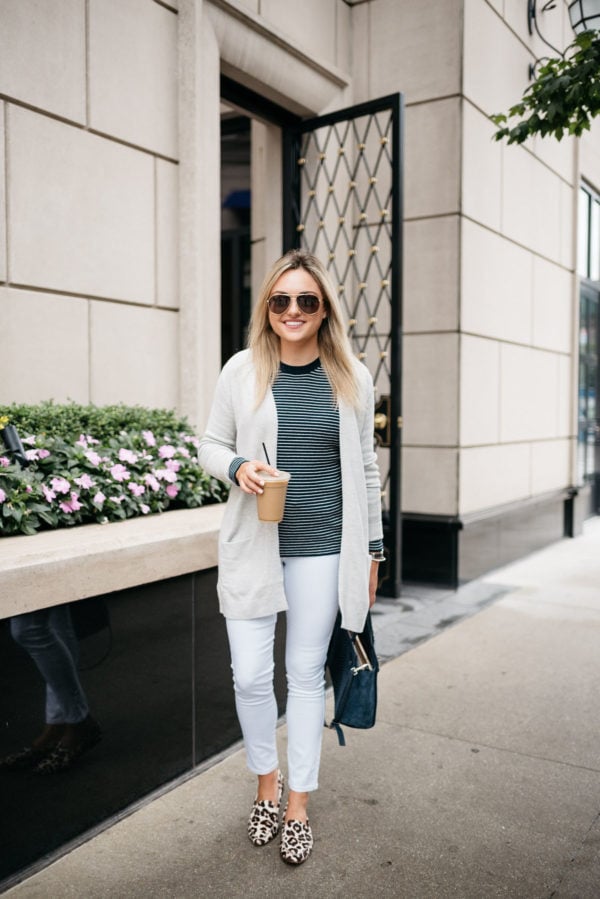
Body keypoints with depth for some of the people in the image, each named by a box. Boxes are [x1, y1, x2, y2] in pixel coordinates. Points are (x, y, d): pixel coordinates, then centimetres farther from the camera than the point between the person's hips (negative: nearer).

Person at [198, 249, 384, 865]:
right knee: (250, 676, 3)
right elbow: (210, 445, 7)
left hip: (322, 548, 0)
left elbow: (365, 469, 6)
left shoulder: (352, 379, 1)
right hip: (252, 545, 0)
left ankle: (298, 806, 29)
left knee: (306, 674, 10)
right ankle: (267, 783, 32)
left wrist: (371, 550, 7)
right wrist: (237, 467, -16)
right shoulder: (242, 371, -1)